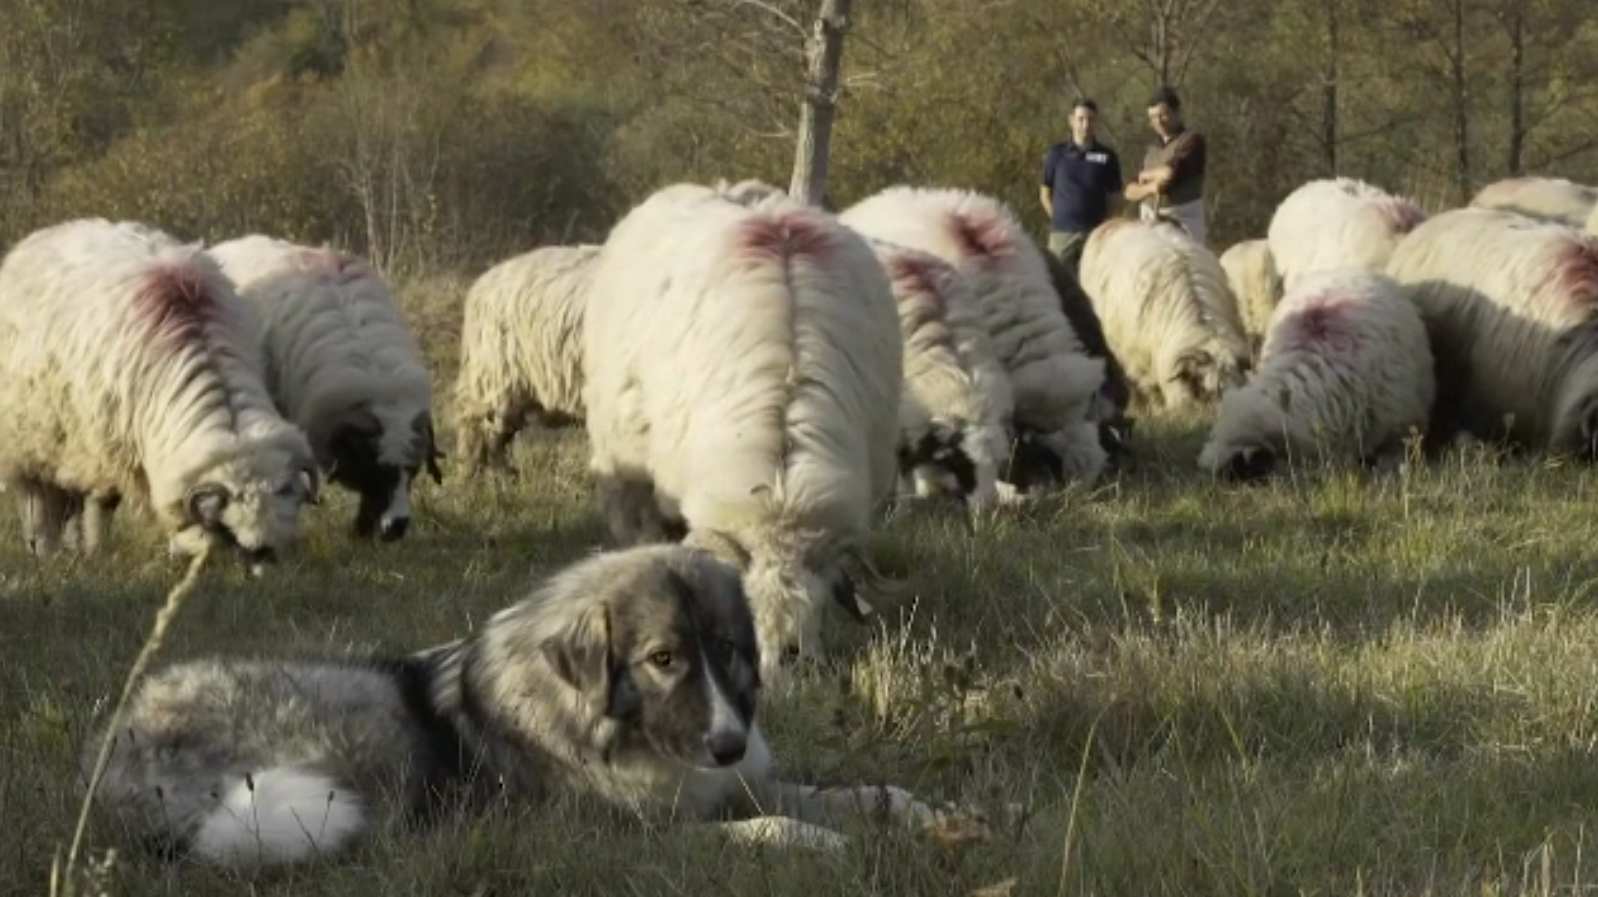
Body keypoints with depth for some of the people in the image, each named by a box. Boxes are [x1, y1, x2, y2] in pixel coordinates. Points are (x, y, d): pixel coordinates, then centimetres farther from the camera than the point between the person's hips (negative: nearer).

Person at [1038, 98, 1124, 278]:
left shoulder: (1107, 156, 6)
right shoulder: (1057, 153, 6)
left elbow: (1115, 197, 12)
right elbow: (1045, 193, 11)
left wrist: (1099, 218, 2)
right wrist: (1059, 218, 3)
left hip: (1095, 234, 0)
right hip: (1062, 232, 0)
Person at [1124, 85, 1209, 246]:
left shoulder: (1192, 141, -2)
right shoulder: (1151, 149, 18)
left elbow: (1169, 173, -16)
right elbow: (1131, 192, 11)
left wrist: (1145, 175, 5)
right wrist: (1150, 187, -12)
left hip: (1183, 222, -6)